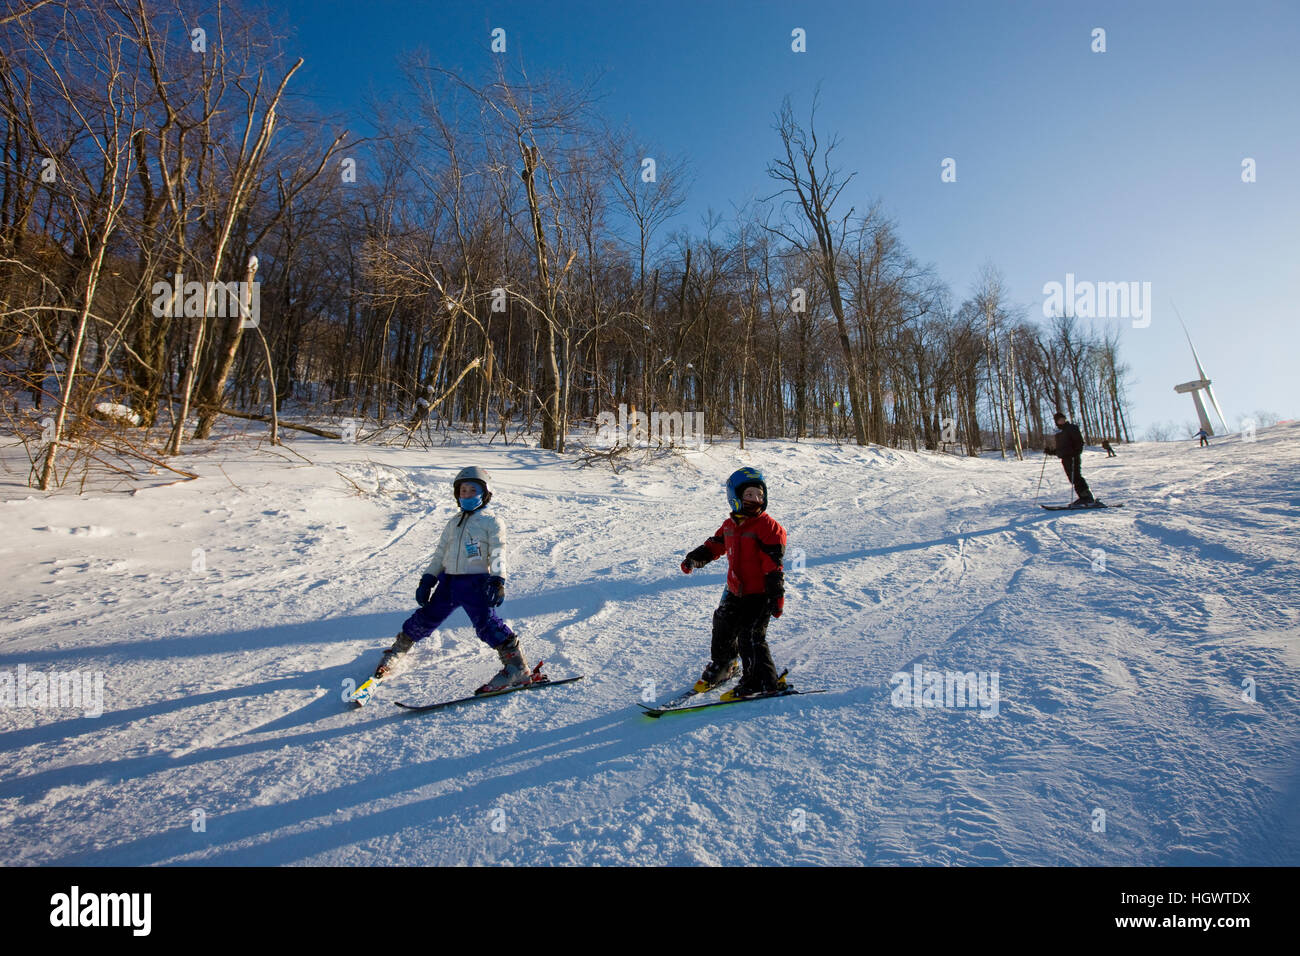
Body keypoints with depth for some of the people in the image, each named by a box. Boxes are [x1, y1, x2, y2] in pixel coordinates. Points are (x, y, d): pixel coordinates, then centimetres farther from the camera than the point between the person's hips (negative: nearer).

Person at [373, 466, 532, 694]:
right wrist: (427, 580, 12)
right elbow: (440, 555, 21)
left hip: (476, 583, -6)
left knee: (486, 623, -19)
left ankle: (517, 668, -15)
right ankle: (398, 650, 38)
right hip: (447, 581, 6)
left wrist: (497, 581, -23)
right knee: (426, 618, 11)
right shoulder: (453, 523, 19)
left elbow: (498, 554, -9)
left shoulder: (491, 522, 1)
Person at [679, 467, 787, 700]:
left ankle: (762, 681, 11)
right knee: (723, 629, 18)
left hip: (759, 594, -7)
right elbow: (715, 545, 20)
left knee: (750, 637, -7)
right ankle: (721, 667, 43)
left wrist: (777, 596, -17)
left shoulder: (768, 527, -15)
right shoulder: (730, 525, 6)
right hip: (735, 593, 7)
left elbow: (775, 566, -16)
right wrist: (695, 558, 4)